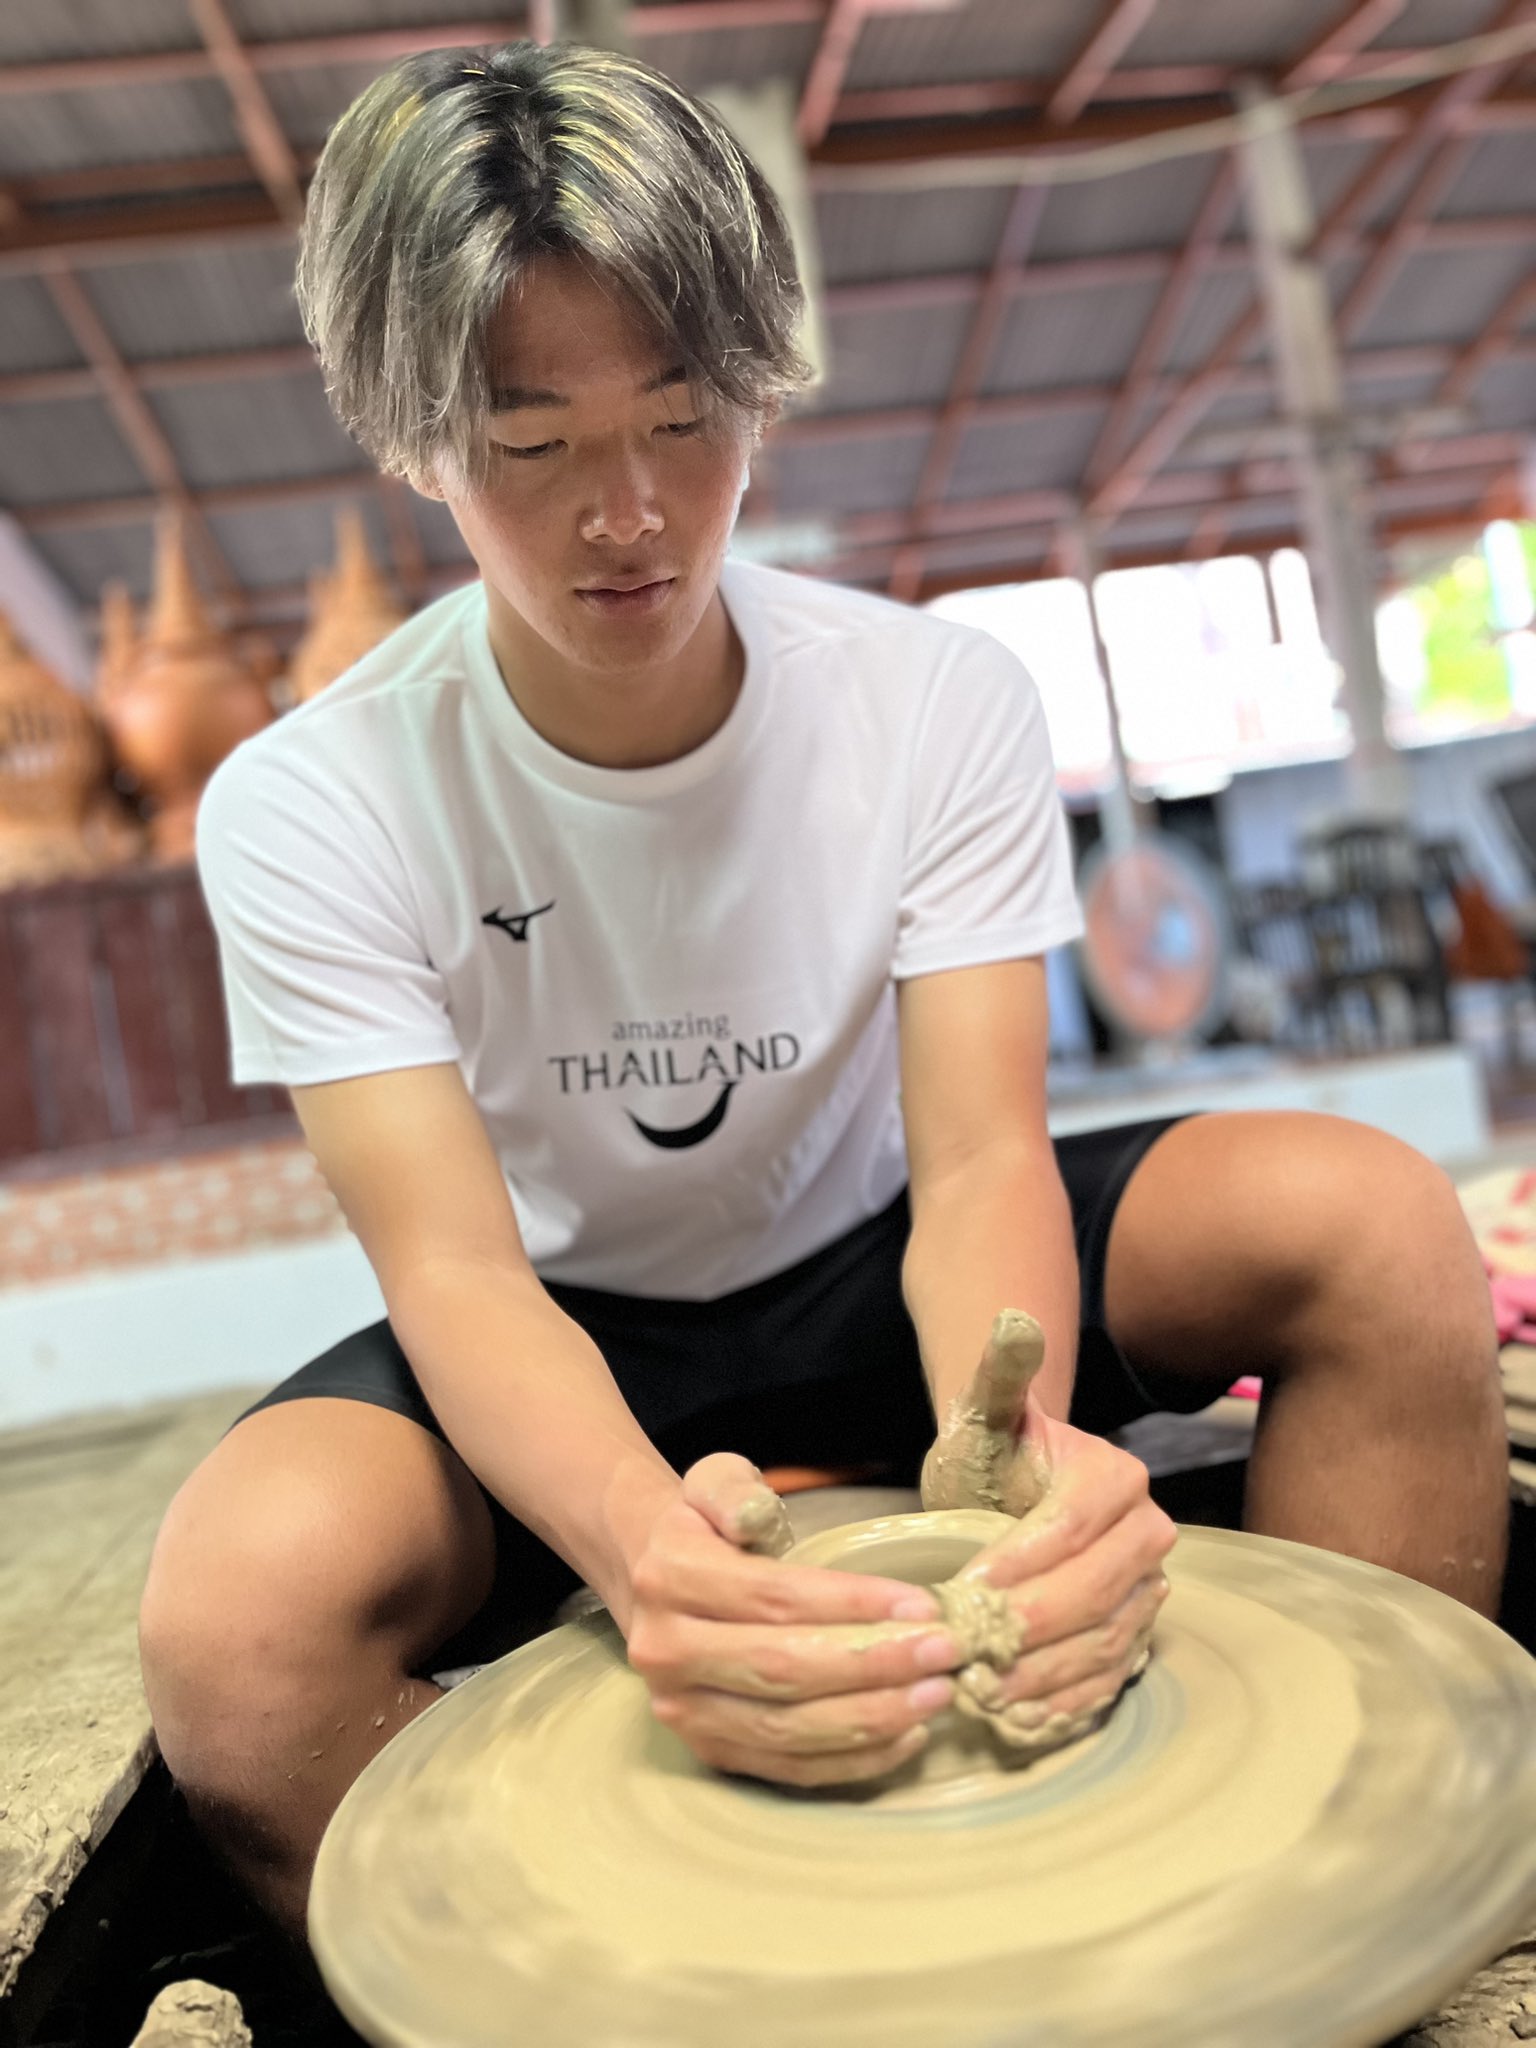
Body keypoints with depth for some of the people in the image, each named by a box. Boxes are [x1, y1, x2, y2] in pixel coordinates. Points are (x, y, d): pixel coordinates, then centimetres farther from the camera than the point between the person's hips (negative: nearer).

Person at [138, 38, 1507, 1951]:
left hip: (877, 1283, 2)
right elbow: (455, 1270, -24)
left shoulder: (940, 700, -13)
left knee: (1376, 1218, -22)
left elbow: (979, 1161, -19)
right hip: (564, 1347, 0)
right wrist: (649, 1553, -45)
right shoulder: (309, 810, -17)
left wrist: (1014, 1439, -42)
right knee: (236, 1609, -32)